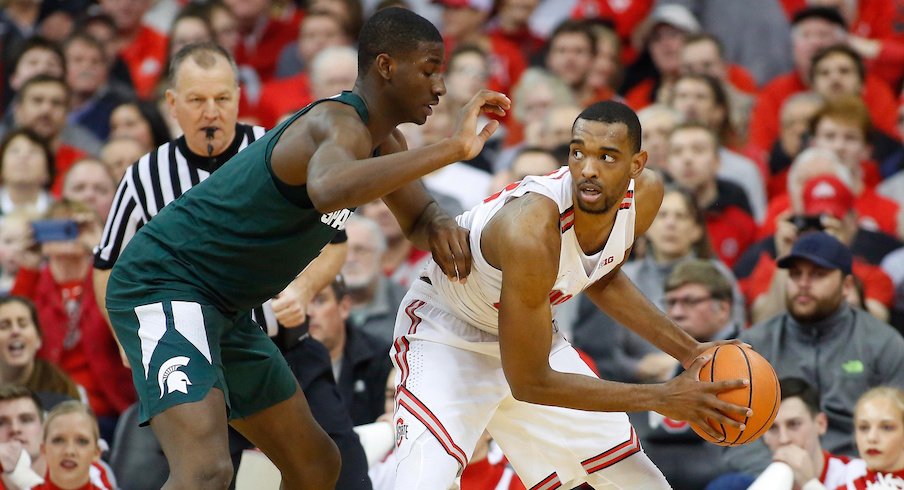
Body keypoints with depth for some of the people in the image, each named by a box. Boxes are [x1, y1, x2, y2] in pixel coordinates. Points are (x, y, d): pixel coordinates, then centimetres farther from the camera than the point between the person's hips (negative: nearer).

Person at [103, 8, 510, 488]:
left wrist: (440, 226, -4)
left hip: (224, 306, 11)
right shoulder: (340, 124, -24)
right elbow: (328, 190, -48)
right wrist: (453, 148, -46)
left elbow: (417, 215, 22)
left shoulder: (380, 139, 7)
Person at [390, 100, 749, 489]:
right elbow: (529, 383, -32)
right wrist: (663, 399, -28)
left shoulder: (643, 194, -17)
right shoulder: (532, 228, -39)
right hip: (447, 337, -7)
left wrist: (687, 351, 0)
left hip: (531, 332, 7)